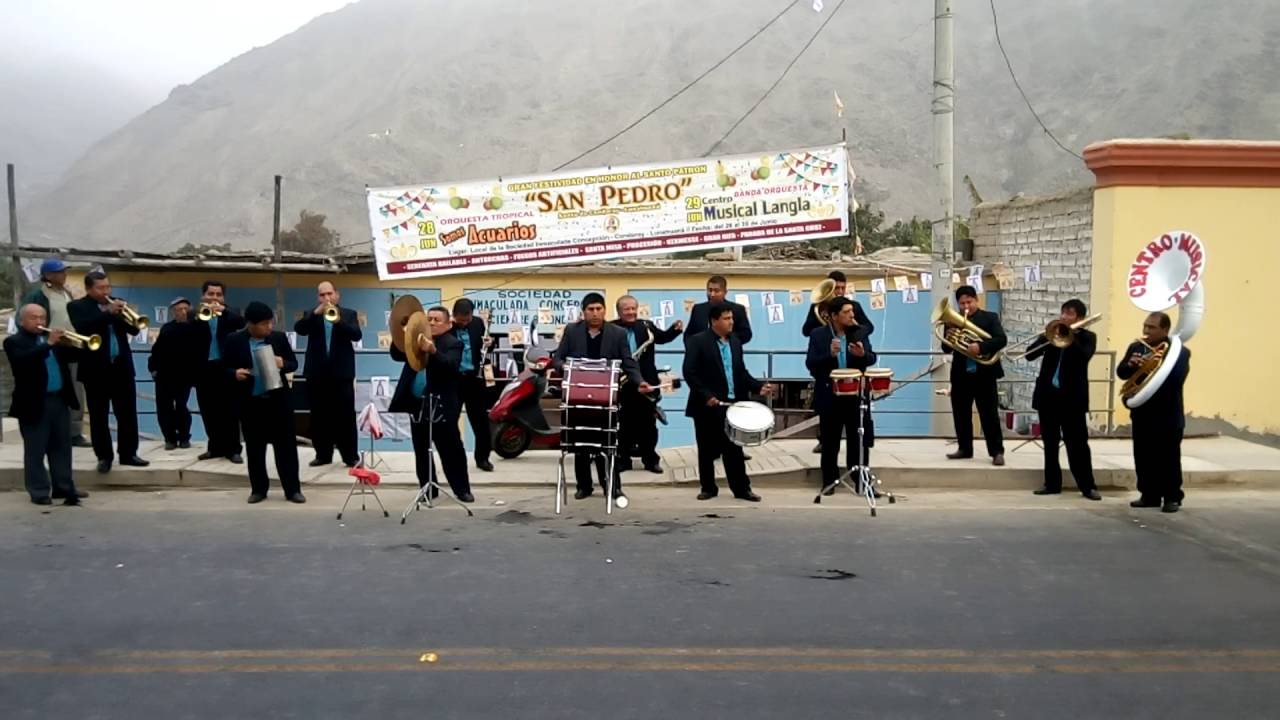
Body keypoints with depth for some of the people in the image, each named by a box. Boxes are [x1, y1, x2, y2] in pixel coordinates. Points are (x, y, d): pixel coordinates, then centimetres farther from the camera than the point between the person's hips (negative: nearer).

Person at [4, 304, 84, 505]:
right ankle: (39, 492, 3)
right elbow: (23, 361, -23)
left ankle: (64, 487, 19)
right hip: (34, 403, -6)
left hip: (59, 400, 6)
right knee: (35, 450, 0)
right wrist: (48, 344, -28)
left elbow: (70, 355, 13)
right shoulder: (14, 342, -4)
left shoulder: (51, 338, 15)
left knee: (62, 447, 11)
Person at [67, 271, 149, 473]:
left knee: (128, 413, 5)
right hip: (96, 369, -4)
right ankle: (104, 456, 9)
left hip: (122, 366, 4)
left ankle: (128, 453, 12)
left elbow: (134, 329, 5)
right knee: (98, 416, 1)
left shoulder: (116, 304, 11)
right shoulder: (77, 306, -1)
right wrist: (108, 313, -25)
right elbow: (82, 328, -20)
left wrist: (122, 314, -13)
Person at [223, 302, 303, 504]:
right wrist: (235, 373, -20)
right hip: (249, 402, -1)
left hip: (278, 399, 1)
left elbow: (294, 363, 6)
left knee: (286, 444, 2)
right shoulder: (234, 340, -4)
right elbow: (224, 367, 1)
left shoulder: (279, 337, 0)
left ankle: (292, 489, 8)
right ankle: (258, 489, 19)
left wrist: (283, 364, -15)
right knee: (254, 447, 8)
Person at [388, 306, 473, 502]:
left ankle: (462, 489, 8)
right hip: (417, 404, 5)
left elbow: (450, 365, -23)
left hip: (441, 405, -5)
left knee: (451, 450, 0)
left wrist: (432, 351, -40)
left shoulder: (453, 344, -5)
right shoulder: (416, 339, 11)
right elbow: (396, 355, 4)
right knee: (421, 451, 11)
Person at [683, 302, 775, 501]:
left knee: (734, 449, 6)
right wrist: (706, 396, -20)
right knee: (707, 450, 5)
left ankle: (741, 488, 10)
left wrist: (759, 386, 1)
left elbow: (741, 372, 16)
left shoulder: (735, 341, 12)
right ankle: (708, 488, 16)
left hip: (732, 404, 4)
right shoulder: (698, 342, -7)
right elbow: (689, 373, -12)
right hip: (708, 405, -4)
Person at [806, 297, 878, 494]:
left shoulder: (860, 332, 2)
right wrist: (829, 354, -26)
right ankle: (829, 482, 18)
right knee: (829, 443, 8)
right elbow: (810, 364, -10)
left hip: (856, 395, 2)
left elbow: (872, 359, -4)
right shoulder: (818, 334, -4)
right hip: (830, 396, -1)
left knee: (860, 441, 4)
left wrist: (862, 354, -27)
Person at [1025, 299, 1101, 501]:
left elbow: (1084, 357, -20)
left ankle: (1087, 486, 3)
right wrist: (1047, 338, -15)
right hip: (1048, 394, 4)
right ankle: (1052, 483, 16)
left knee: (1077, 443, -3)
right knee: (1049, 442, 8)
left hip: (1072, 397, -4)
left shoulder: (1087, 337, 0)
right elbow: (1030, 355, -1)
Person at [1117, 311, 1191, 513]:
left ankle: (1172, 497, 9)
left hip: (1168, 415, -5)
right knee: (1143, 458, 9)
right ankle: (1149, 495, 19)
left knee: (1169, 459, 0)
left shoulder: (1180, 351, -7)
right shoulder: (1135, 347, 8)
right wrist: (1130, 364, -19)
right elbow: (1121, 373, 2)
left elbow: (1176, 378, -21)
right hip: (1142, 413, 5)